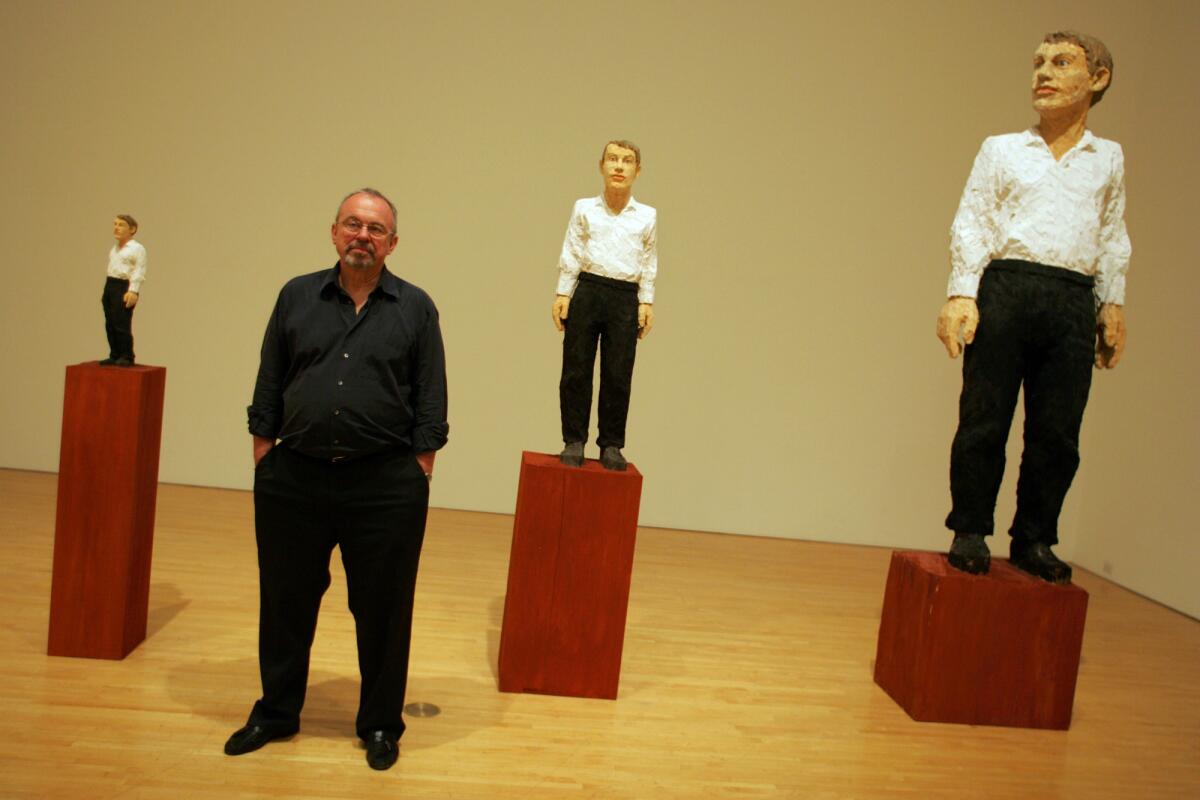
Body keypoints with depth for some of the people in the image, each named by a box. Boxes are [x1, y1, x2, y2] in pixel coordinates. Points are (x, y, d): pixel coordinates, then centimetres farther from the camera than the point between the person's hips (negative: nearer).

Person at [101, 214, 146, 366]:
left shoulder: (137, 248, -8)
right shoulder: (114, 249, 18)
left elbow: (139, 272, -14)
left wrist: (133, 291, -22)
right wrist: (106, 290, 20)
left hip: (124, 287, -8)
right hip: (110, 285, 8)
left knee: (122, 324, -9)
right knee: (110, 325, 8)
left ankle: (127, 357, 1)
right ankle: (115, 355, 16)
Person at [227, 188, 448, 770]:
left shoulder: (415, 308, 2)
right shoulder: (296, 297, 7)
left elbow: (431, 402, 1)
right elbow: (268, 388, 10)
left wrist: (418, 478, -4)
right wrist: (263, 463, 5)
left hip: (385, 487, -2)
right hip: (293, 480, 2)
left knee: (382, 611, 7)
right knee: (285, 603, 14)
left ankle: (380, 724, 25)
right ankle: (276, 712, 34)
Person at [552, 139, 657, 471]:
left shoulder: (647, 216, 6)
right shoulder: (584, 208, 3)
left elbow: (649, 263, 11)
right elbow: (571, 254, 5)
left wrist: (646, 302, 6)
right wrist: (562, 294, 0)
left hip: (625, 298, 1)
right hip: (587, 291, 0)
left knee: (618, 375, 3)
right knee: (576, 369, 1)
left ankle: (611, 445, 14)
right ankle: (574, 441, 13)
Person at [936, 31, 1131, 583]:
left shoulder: (1109, 158, 19)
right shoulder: (1001, 150, 13)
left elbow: (1113, 239, 21)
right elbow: (970, 223, 6)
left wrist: (1113, 304, 12)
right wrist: (961, 294, -6)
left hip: (1073, 302, 2)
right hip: (1005, 289, -2)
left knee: (1057, 433, 1)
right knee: (984, 421, -3)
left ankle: (1033, 541, 14)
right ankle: (970, 532, 9)